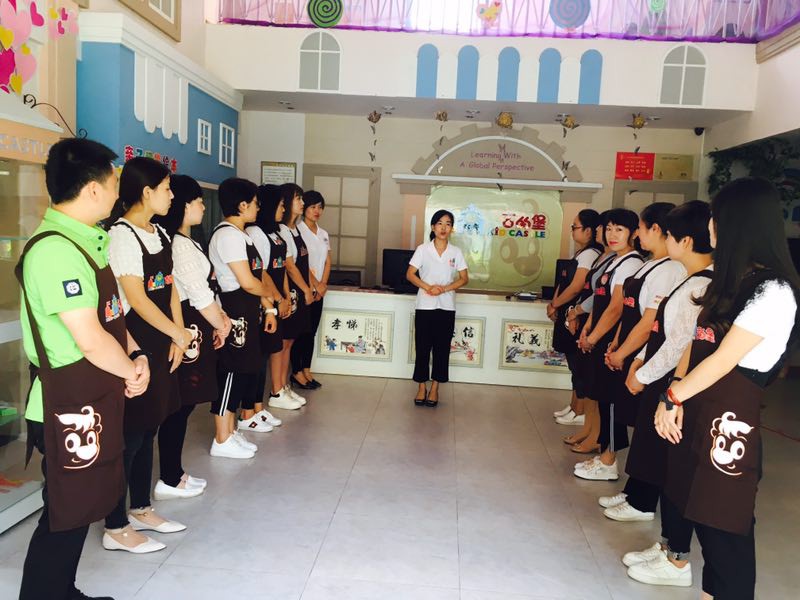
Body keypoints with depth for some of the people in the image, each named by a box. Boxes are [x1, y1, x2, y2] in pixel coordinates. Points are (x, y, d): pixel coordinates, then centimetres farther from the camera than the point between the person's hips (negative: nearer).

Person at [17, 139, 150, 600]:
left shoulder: (84, 241, 10)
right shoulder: (55, 249, -23)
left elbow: (110, 313, 15)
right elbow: (89, 340, -26)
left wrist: (137, 355, 1)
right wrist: (131, 371, -9)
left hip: (96, 401, 10)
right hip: (70, 408, -10)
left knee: (82, 507, 22)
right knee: (66, 516, 5)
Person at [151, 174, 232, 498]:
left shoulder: (186, 242, 16)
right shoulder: (179, 244, -15)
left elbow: (205, 289, 16)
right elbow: (200, 295, -15)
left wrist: (219, 319, 9)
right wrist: (222, 324, -2)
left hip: (196, 329, 10)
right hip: (187, 331, -10)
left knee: (183, 405, 14)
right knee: (179, 406, -1)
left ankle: (174, 472, 24)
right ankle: (170, 481, 10)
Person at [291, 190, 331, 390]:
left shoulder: (323, 234, 14)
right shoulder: (297, 230, -9)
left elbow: (327, 262, 11)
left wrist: (323, 284, -2)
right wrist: (316, 285, -14)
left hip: (318, 290, 7)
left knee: (311, 332, 11)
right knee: (300, 332, -1)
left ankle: (307, 371, 19)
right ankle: (297, 373, 7)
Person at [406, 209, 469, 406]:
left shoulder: (456, 252, 3)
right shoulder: (422, 249, 0)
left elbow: (464, 279, 4)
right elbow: (410, 274, -1)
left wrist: (445, 288, -12)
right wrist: (428, 287, -16)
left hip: (446, 307, 1)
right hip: (425, 306, -1)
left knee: (442, 348, 6)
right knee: (422, 347, 3)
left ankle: (435, 388, 17)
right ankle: (422, 387, 15)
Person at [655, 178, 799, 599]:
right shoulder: (728, 280, 13)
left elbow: (724, 358, -17)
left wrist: (672, 397, -10)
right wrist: (674, 397, 0)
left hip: (730, 418, -8)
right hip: (696, 410, 8)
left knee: (725, 522, 3)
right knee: (701, 511, 16)